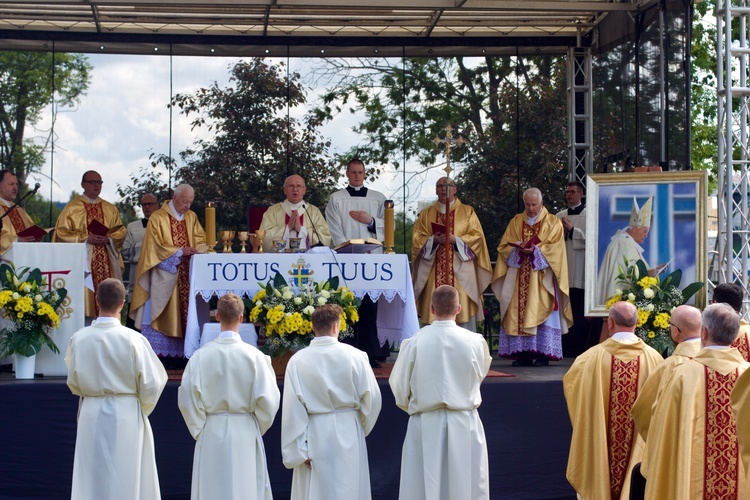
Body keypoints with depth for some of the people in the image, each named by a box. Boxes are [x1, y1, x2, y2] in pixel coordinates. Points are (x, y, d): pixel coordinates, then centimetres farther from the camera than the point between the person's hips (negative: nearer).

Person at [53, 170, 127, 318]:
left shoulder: (110, 209, 15)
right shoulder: (72, 207, 3)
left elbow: (121, 231, 12)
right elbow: (62, 232, -4)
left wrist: (109, 238, -9)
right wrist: (86, 238, -13)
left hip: (107, 262, 4)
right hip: (82, 260, -4)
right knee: (85, 301, -8)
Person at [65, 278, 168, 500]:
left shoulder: (79, 339, -5)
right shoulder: (133, 339, -13)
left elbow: (73, 383, 6)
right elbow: (151, 383, -9)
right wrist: (141, 411, 10)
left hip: (91, 415, 2)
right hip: (126, 415, -2)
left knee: (89, 482, 9)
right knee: (125, 481, 7)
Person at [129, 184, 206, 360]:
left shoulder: (191, 217, 12)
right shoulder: (157, 218, -4)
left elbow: (200, 239, 14)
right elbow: (156, 246, -8)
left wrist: (194, 249, -9)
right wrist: (180, 251, -16)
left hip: (186, 275, 5)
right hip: (165, 274, -5)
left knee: (185, 313, 1)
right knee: (162, 314, -6)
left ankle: (181, 351, 3)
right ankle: (157, 353, -4)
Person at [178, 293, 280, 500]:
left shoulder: (201, 355, -6)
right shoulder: (254, 356, -8)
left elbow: (187, 399, -5)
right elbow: (268, 400, -7)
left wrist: (199, 429, 9)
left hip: (210, 435, 1)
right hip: (245, 434, -1)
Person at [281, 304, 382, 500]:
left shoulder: (297, 360, -8)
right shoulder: (354, 356, -8)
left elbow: (293, 410, -8)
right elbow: (372, 398, -3)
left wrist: (299, 450, -3)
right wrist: (362, 429, 14)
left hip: (314, 435, 0)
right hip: (348, 434, 0)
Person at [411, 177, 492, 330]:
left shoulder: (467, 212, 10)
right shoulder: (426, 214, 15)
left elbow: (476, 236, 1)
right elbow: (417, 238, 6)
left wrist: (455, 240, -13)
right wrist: (433, 240, -13)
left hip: (460, 271, -2)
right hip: (434, 274, 2)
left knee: (463, 310, -6)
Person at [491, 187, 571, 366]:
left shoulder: (553, 222, 7)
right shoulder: (516, 222, 15)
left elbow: (555, 248, -4)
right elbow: (503, 247, 8)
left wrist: (535, 250, -18)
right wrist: (518, 249, -12)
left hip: (541, 278, -3)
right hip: (518, 278, 3)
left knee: (541, 313, -8)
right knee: (518, 312, -3)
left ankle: (543, 354, -7)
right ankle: (522, 354, -2)